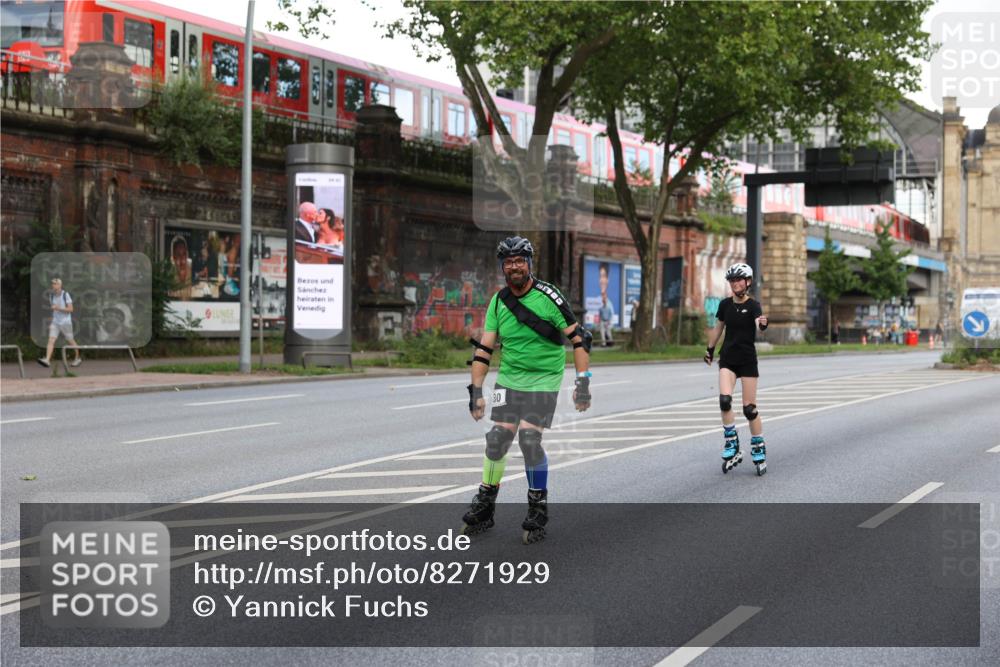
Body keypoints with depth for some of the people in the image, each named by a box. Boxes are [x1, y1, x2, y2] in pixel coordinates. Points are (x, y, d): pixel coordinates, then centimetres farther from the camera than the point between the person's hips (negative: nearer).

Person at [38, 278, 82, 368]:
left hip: (65, 323, -4)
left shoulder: (66, 295, -12)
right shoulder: (51, 295, 4)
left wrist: (58, 308, -24)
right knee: (51, 340, -13)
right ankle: (47, 361, -23)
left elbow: (70, 309, -15)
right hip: (55, 322, 4)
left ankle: (78, 359, 30)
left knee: (70, 341, 10)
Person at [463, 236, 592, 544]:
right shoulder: (498, 301, 1)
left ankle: (538, 507, 4)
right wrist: (475, 390, -1)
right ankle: (484, 507, 10)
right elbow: (484, 348, 4)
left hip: (543, 380, -4)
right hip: (508, 379, 4)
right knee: (498, 438, -6)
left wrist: (583, 382, -14)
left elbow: (578, 338, -9)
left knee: (529, 439, -15)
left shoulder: (548, 296, -12)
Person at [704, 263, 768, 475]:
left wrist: (763, 323, -54)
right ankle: (732, 447, -6)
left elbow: (759, 323, -31)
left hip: (747, 360, -3)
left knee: (749, 408, -2)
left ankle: (759, 450, 15)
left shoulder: (753, 306, -10)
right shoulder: (725, 304, 2)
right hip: (727, 359, 3)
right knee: (724, 400, -18)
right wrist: (710, 348, 26)